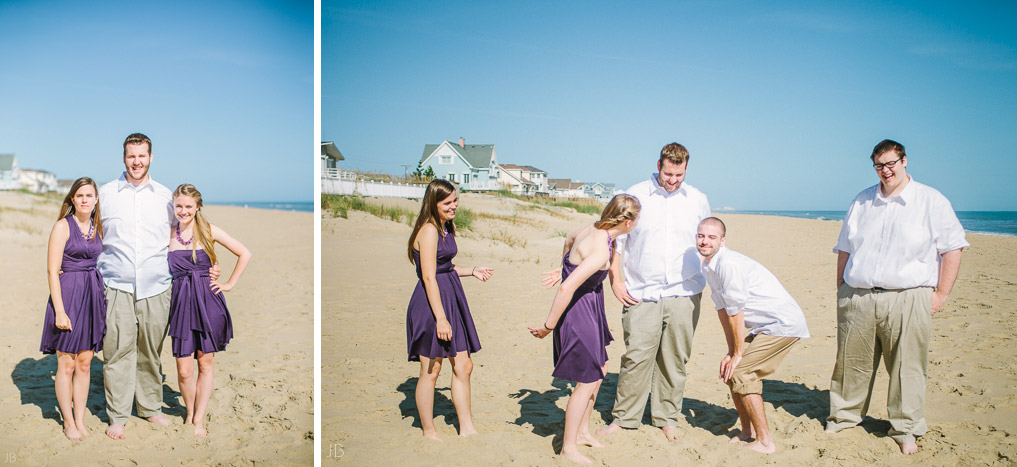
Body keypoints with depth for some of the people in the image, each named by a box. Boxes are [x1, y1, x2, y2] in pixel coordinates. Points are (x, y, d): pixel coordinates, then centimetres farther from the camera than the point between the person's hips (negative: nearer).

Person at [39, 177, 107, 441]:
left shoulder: (98, 227, 10)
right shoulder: (62, 226, -7)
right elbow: (52, 271, -11)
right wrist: (60, 310, -16)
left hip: (93, 295, 5)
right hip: (67, 294, -5)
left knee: (85, 363, 10)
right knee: (67, 364, 3)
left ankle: (80, 420, 20)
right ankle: (68, 422, 16)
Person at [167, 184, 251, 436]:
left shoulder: (209, 231, 1)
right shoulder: (168, 234, 5)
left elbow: (245, 254, 5)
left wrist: (230, 284, 3)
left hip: (208, 301, 0)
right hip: (181, 301, 1)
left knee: (206, 363, 5)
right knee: (184, 370, -1)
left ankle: (199, 419, 17)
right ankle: (190, 413, 24)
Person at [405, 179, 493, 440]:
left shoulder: (445, 228, 13)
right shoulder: (429, 231, -16)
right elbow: (429, 277, -20)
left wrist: (472, 271, 14)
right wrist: (440, 318, -23)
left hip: (450, 299, 9)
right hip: (431, 304, -9)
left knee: (463, 367, 11)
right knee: (431, 371, 3)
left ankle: (466, 428, 22)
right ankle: (428, 432, 18)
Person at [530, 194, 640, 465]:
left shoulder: (592, 229, -1)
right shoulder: (601, 251, -29)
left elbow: (569, 240, 22)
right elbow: (567, 289, -33)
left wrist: (567, 267, 35)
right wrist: (549, 325, -24)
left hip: (589, 311, 10)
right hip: (578, 313, -10)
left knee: (600, 370, 21)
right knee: (587, 381, 1)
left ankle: (582, 432, 35)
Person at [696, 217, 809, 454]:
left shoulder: (729, 264, -23)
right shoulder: (708, 267, 7)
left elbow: (735, 313, -18)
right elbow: (722, 310, 10)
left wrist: (738, 353, -9)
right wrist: (731, 352, 9)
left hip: (783, 324, -10)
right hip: (766, 326, 10)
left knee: (740, 373, -11)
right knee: (730, 369, 12)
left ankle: (765, 442, -3)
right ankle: (747, 432, 26)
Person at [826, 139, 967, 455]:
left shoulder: (932, 202, 4)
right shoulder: (862, 201, 14)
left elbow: (952, 248, 3)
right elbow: (845, 249, 18)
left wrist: (941, 293, -3)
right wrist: (841, 290, 11)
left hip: (908, 300, -3)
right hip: (857, 297, 3)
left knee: (907, 367, 1)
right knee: (851, 362, 7)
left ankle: (905, 429, 15)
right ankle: (843, 416, 23)